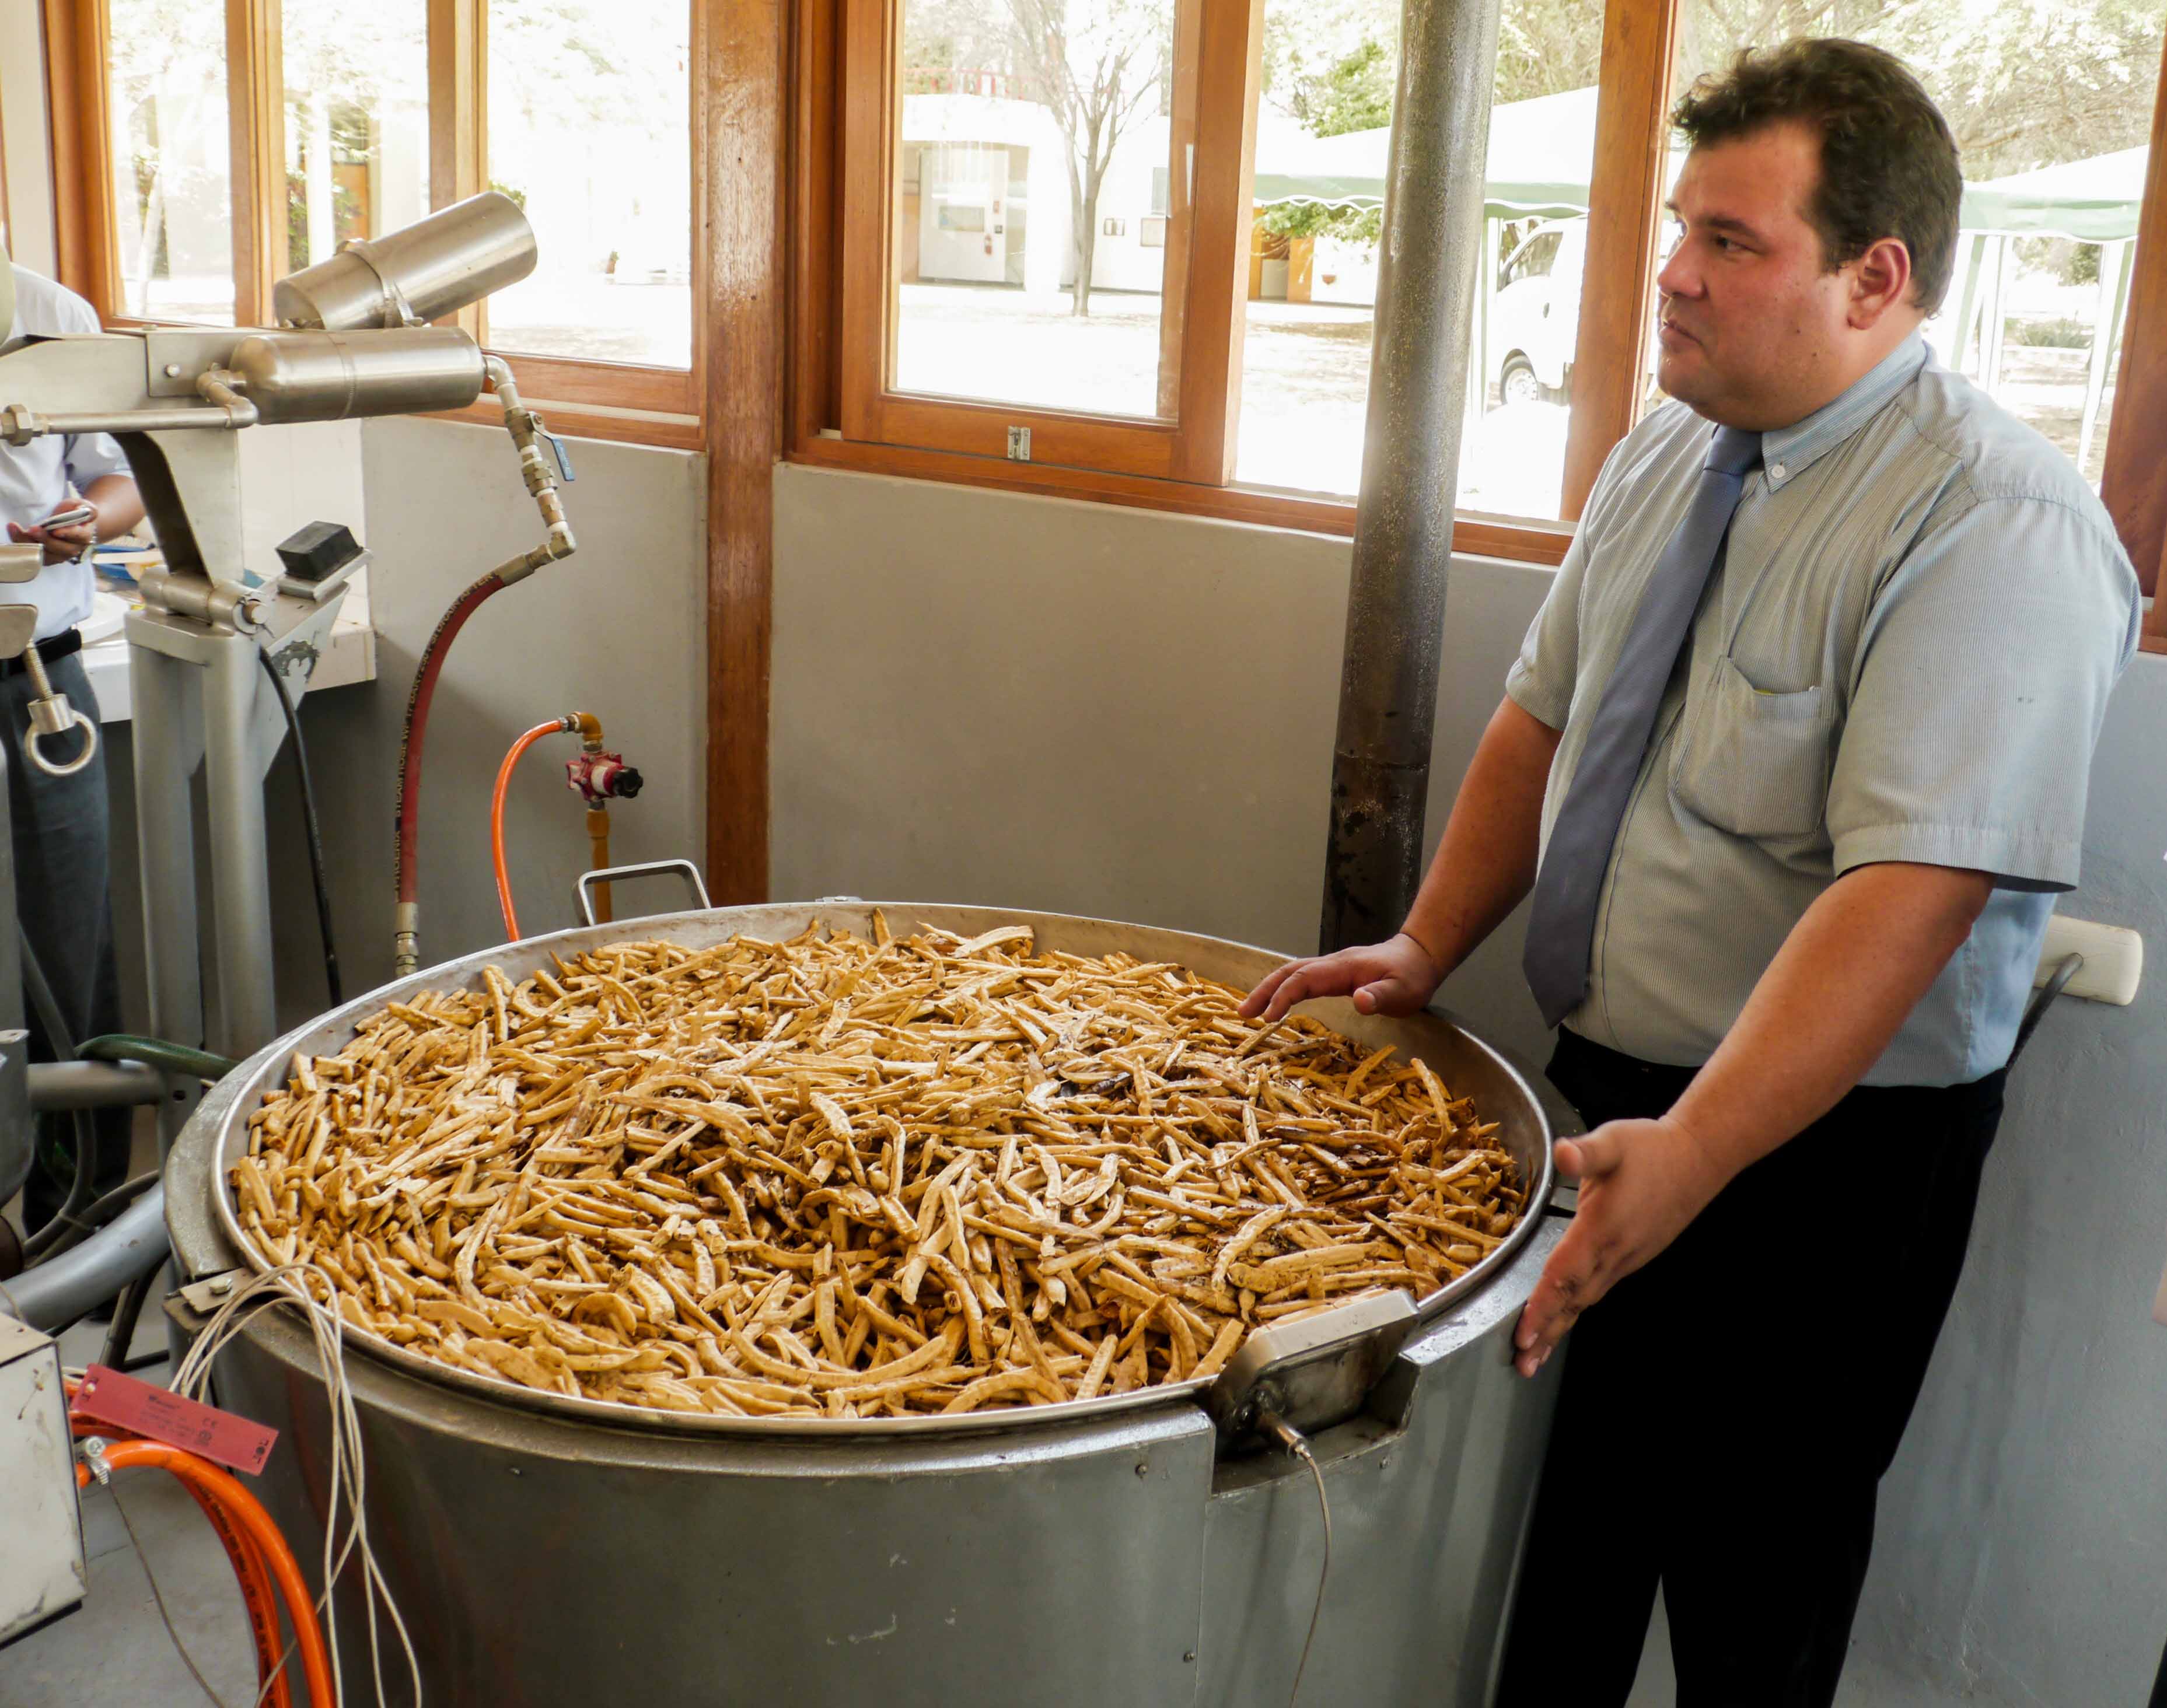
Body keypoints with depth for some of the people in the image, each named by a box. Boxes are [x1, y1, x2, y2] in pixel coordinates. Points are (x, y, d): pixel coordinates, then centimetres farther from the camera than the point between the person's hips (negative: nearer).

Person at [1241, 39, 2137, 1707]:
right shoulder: (1667, 454, 4)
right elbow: (1540, 717, 9)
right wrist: (1426, 950, -2)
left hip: (1813, 1148, -7)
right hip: (1603, 1095, 7)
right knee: (1562, 1520, 21)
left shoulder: (1999, 527, -21)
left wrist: (1691, 1153, -37)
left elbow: (1905, 896, -30)